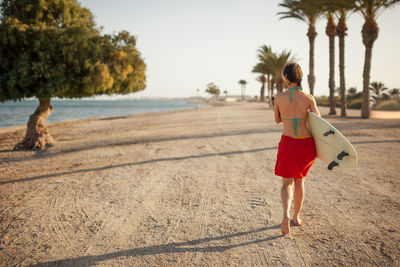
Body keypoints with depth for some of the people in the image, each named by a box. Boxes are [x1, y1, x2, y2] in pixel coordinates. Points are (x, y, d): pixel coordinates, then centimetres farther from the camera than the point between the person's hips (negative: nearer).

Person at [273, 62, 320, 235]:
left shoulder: (278, 98, -5)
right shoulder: (308, 98, -6)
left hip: (288, 144, -1)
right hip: (306, 145, 1)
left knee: (287, 183, 8)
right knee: (299, 180, 21)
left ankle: (286, 215, -18)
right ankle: (297, 217, 32)